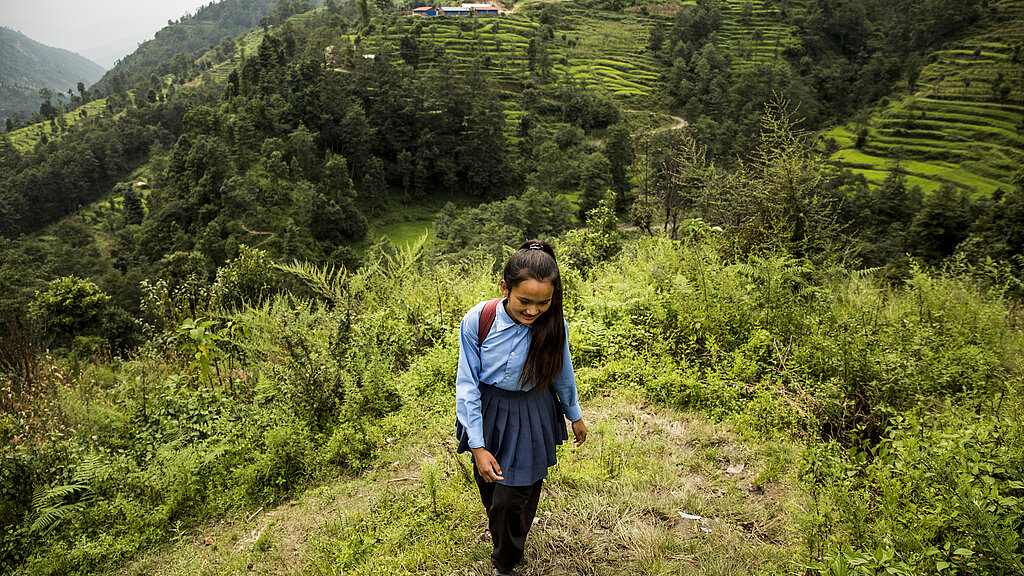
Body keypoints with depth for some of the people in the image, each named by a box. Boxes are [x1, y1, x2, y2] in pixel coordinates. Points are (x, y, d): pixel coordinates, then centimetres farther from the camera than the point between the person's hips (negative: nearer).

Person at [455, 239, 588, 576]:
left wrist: (575, 415, 15)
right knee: (488, 485, 24)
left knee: (514, 496, 6)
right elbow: (467, 385, -14)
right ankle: (497, 522, 61)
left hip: (530, 418, -1)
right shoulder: (478, 321, -24)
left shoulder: (553, 324, -20)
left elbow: (562, 374, 0)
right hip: (486, 412, 1)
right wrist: (478, 446, -13)